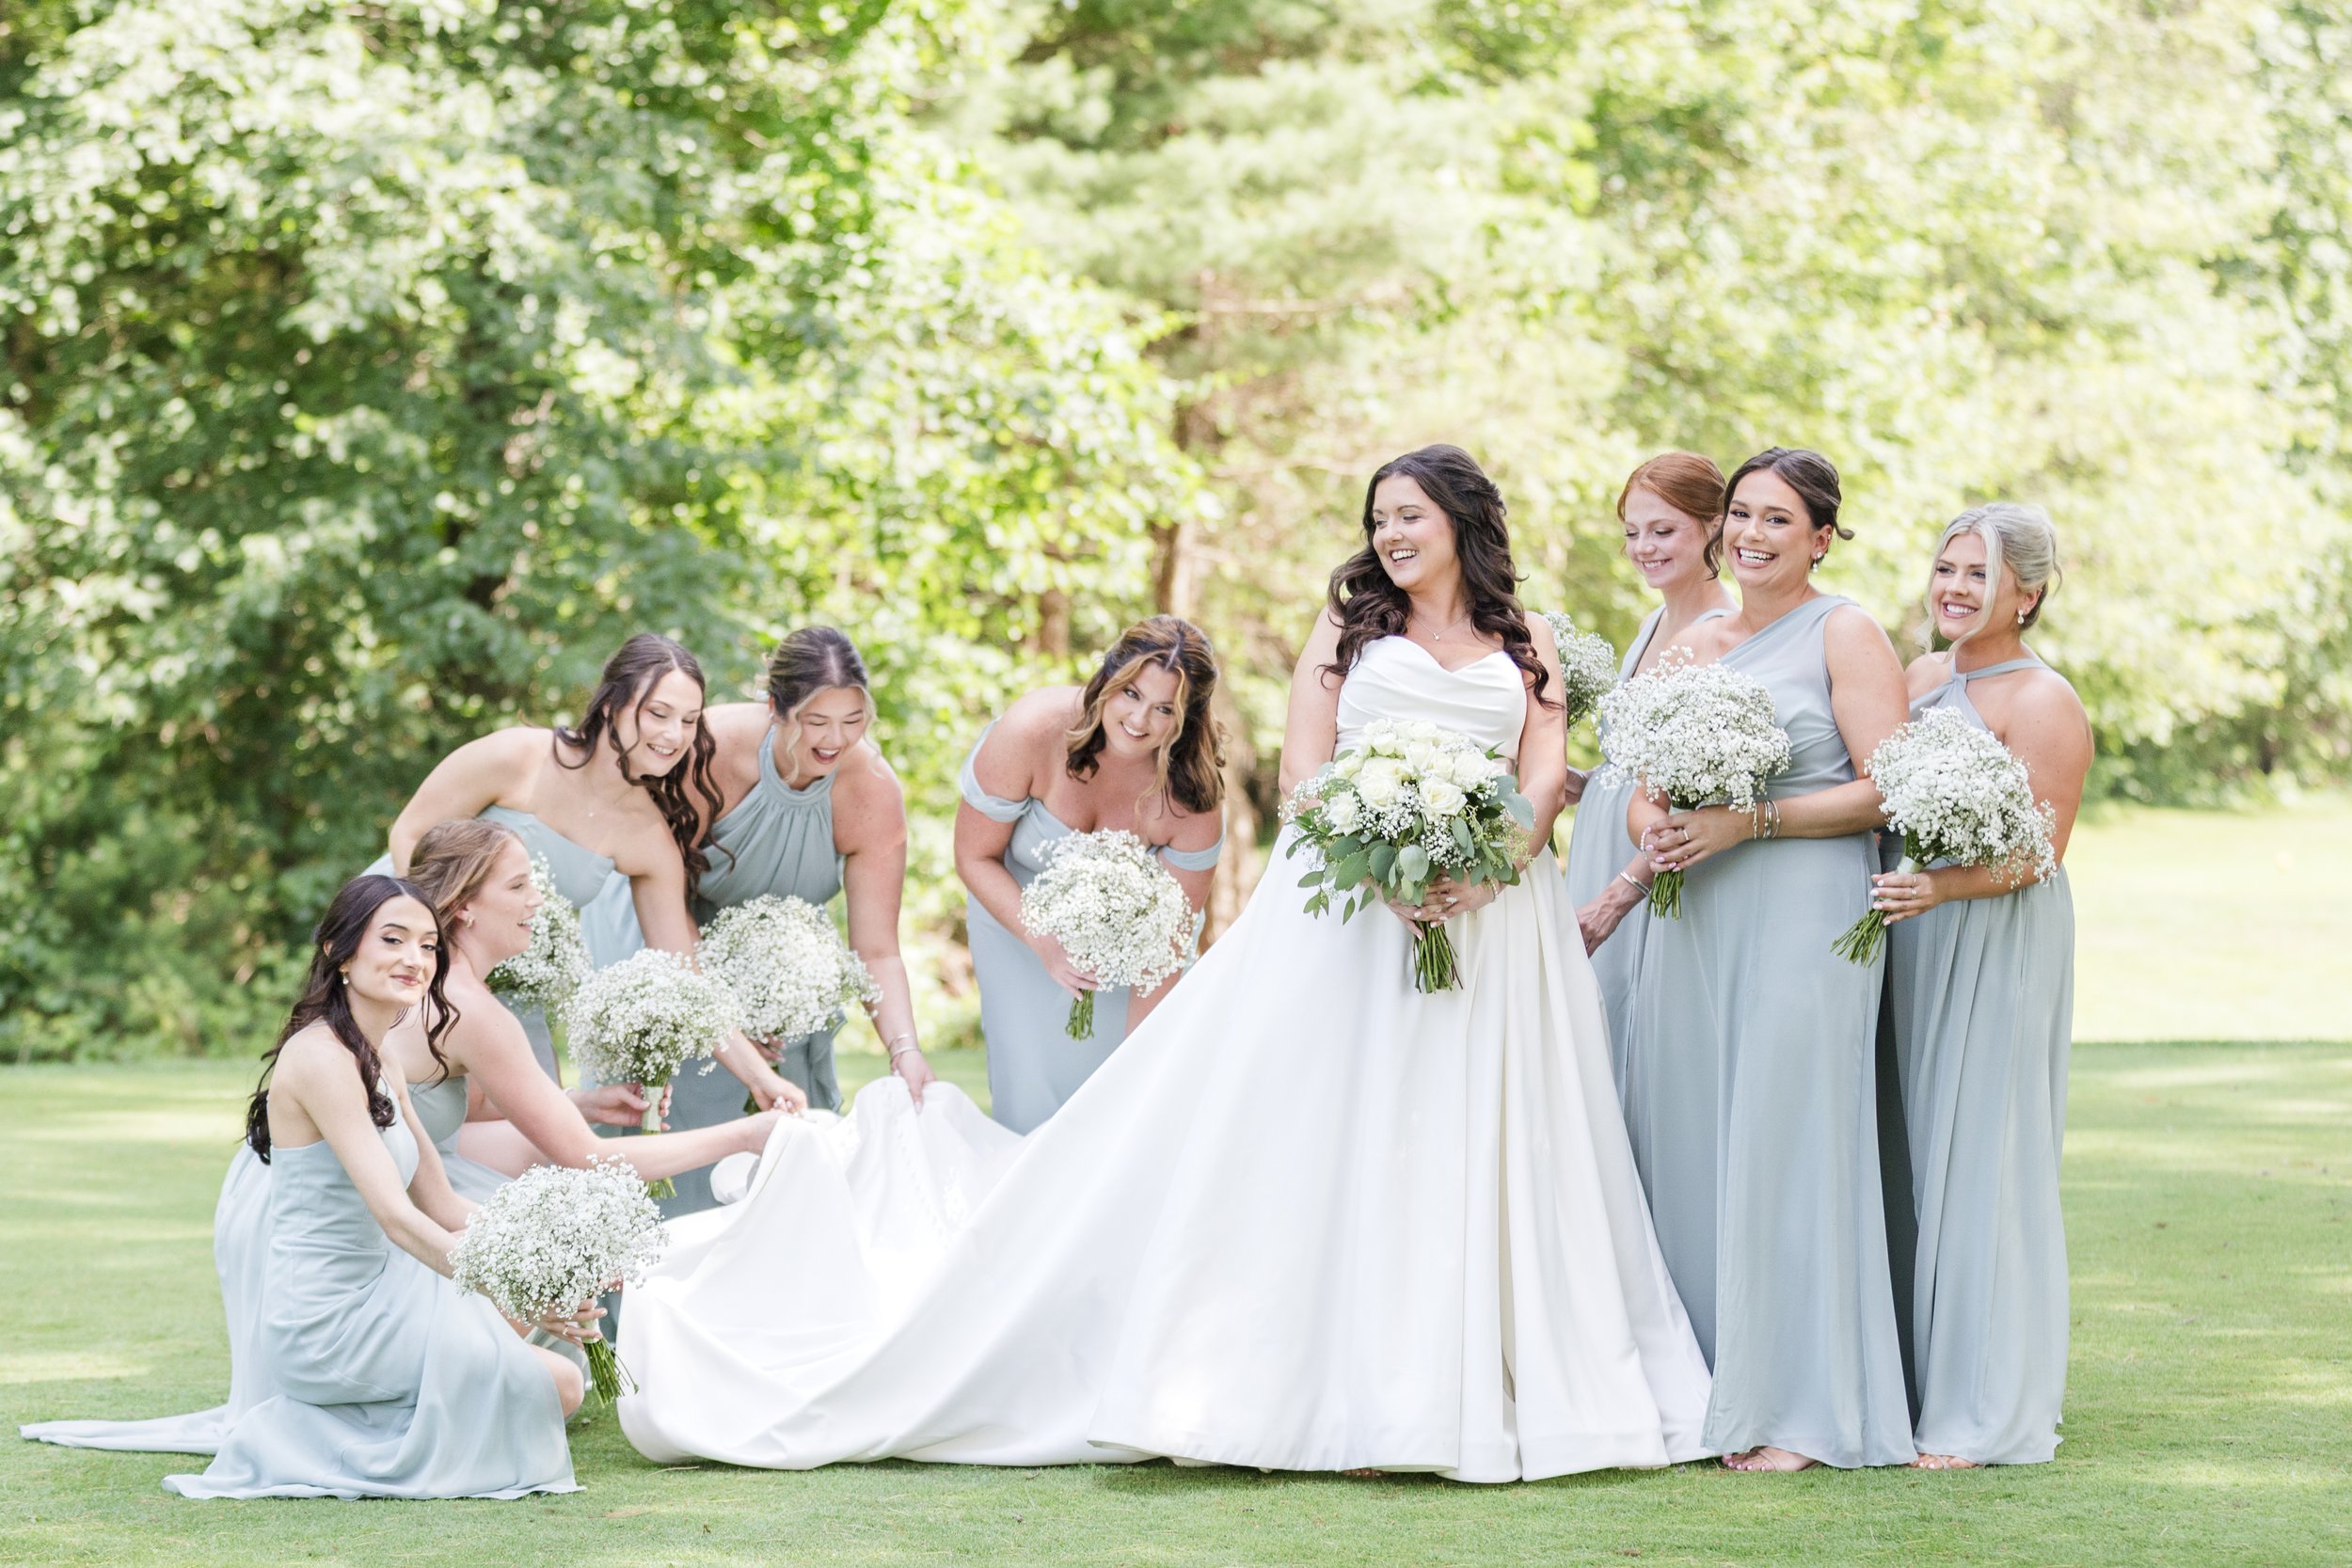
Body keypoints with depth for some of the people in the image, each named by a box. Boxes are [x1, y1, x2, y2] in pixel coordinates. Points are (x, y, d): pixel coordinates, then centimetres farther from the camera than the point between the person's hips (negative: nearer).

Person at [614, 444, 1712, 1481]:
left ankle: (1479, 1394, 3)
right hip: (1348, 906, -1)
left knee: (1478, 1154, -1)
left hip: (1495, 914, 1)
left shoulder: (1529, 644, 14)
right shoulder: (1348, 624, 13)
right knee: (1314, 1130, -7)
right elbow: (1302, 770, 3)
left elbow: (1546, 775, 3)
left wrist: (1483, 870, -17)